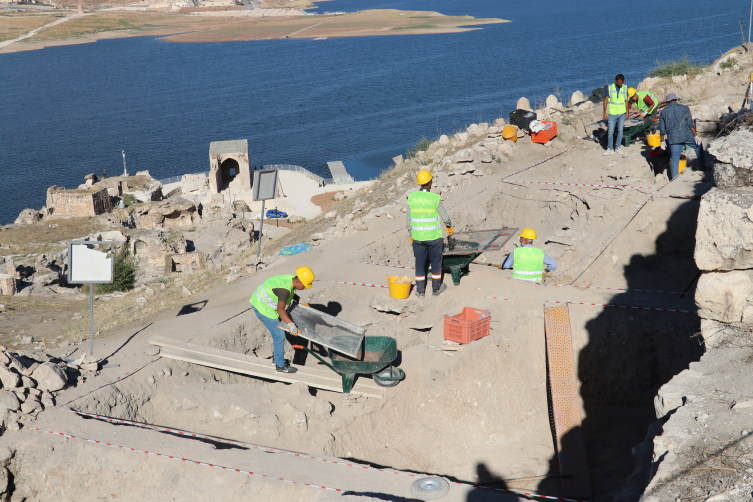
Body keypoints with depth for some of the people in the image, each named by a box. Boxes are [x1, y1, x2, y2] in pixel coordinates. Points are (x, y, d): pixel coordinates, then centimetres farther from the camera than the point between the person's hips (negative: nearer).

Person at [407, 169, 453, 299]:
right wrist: (449, 225, 18)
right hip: (434, 236, -2)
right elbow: (444, 216, -4)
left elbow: (408, 218, 2)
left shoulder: (412, 197, -7)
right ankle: (436, 288, 23)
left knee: (420, 262, 12)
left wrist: (411, 233, 16)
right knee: (436, 261, 14)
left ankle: (420, 290, 17)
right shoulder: (435, 198, -15)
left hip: (418, 236, 2)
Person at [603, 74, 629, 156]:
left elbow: (626, 100, 9)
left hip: (622, 113, 2)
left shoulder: (625, 88, 1)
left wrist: (627, 112, 9)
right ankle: (610, 149, 9)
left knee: (620, 131, 5)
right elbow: (606, 100, -1)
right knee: (610, 132, -3)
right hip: (612, 114, -2)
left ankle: (617, 148, 16)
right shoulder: (610, 88, -6)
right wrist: (605, 112, -5)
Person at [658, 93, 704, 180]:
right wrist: (695, 136, 1)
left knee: (674, 158, 6)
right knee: (698, 145, 22)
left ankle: (674, 176, 4)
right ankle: (701, 165, 24)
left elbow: (662, 129, 8)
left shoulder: (663, 112, 6)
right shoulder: (684, 108, 3)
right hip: (687, 135, -1)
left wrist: (663, 141, 15)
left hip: (673, 138, 1)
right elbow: (691, 124, -2)